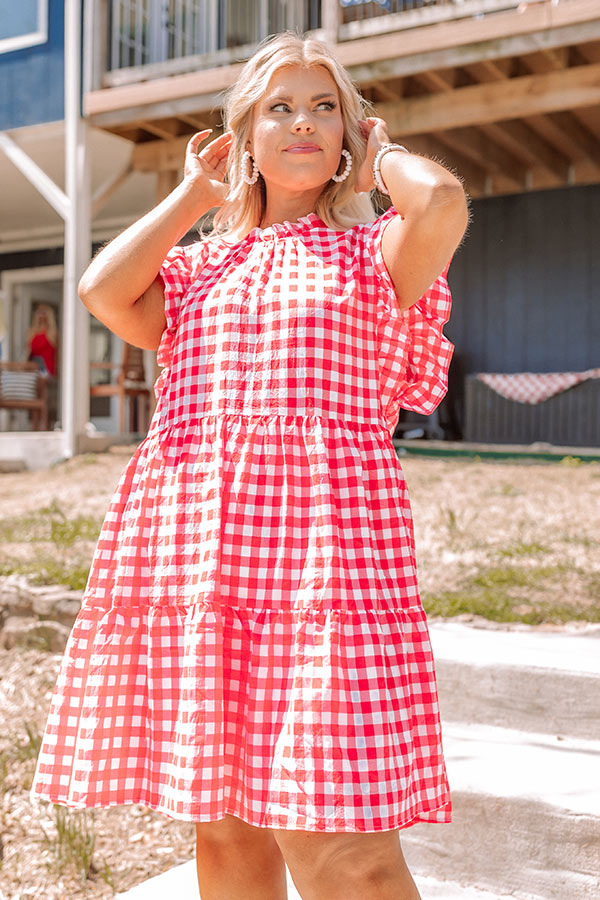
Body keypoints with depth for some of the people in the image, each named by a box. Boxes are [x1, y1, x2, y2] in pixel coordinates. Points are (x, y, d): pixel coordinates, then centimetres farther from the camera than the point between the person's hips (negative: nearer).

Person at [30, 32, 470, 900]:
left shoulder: (375, 251, 8)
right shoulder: (196, 265, 19)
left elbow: (444, 201, -15)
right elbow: (103, 290, -1)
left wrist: (381, 156, 7)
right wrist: (191, 196, 13)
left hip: (320, 555, -4)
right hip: (189, 551, 5)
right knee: (226, 829, 13)